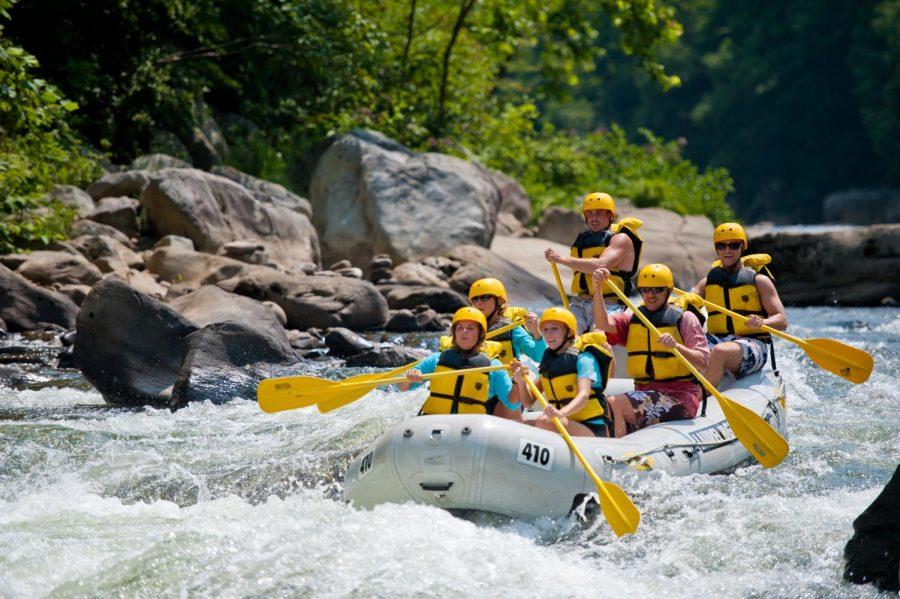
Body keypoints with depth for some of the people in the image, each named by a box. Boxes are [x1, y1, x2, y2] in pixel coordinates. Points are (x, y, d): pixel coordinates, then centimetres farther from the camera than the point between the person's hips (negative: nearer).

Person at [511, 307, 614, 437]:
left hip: (592, 430, -7)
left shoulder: (584, 358, -8)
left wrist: (561, 413, -45)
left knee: (544, 422, -32)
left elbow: (584, 396, -25)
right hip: (564, 426, 7)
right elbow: (529, 402, 10)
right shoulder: (548, 360, 13)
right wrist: (521, 383, -12)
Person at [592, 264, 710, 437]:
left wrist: (676, 346, -25)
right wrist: (597, 290, -22)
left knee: (614, 404, -25)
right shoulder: (631, 319, 15)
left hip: (680, 398, -5)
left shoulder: (684, 319, 2)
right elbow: (603, 324, -7)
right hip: (644, 393, 5)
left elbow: (703, 363, -7)